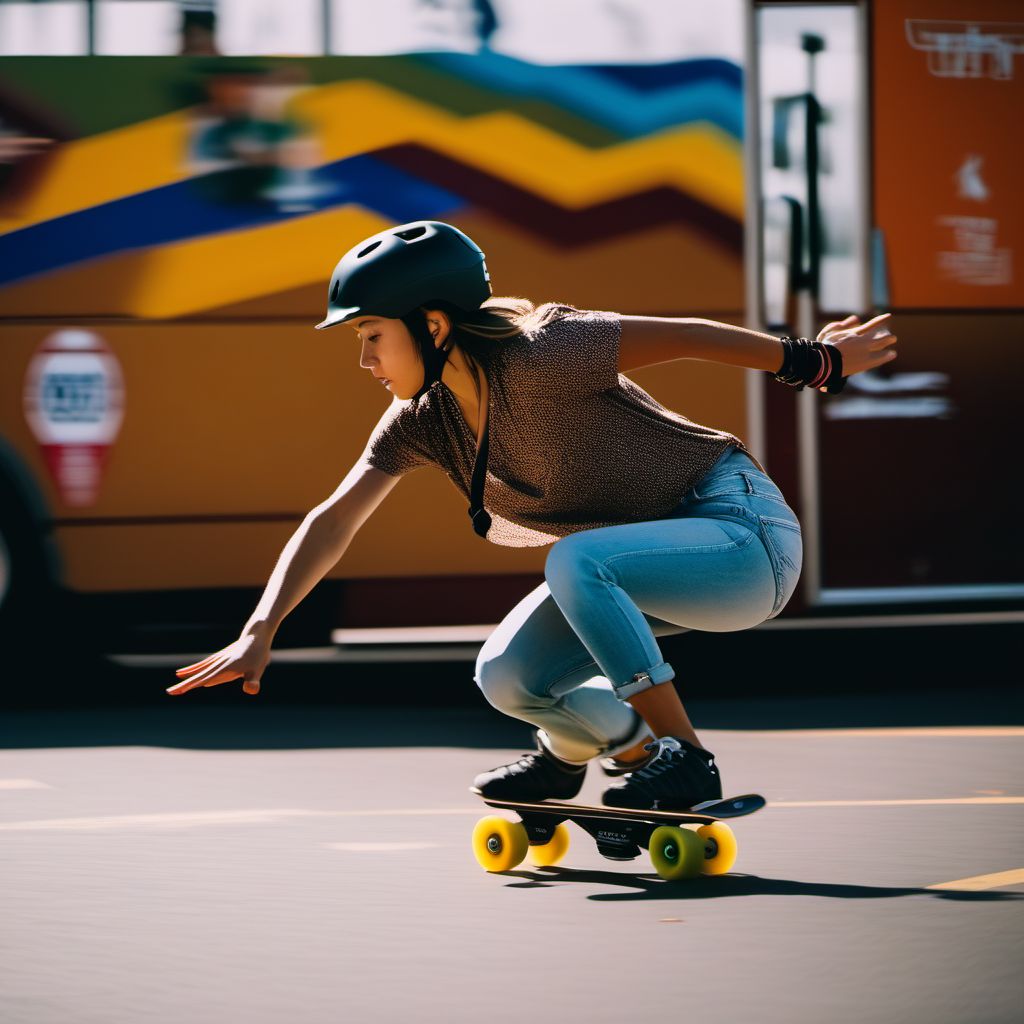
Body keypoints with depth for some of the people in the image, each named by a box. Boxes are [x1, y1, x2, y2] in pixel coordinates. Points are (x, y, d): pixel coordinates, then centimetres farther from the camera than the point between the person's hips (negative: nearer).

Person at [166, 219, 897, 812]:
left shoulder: (536, 359, -25)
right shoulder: (425, 418, -3)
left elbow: (681, 337, -21)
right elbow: (334, 521, -7)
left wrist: (811, 364, -16)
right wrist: (260, 633, -17)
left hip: (745, 534, -7)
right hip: (655, 563, 8)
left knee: (575, 561, -33)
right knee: (506, 679, -8)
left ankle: (688, 765, -20)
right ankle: (636, 747, 20)